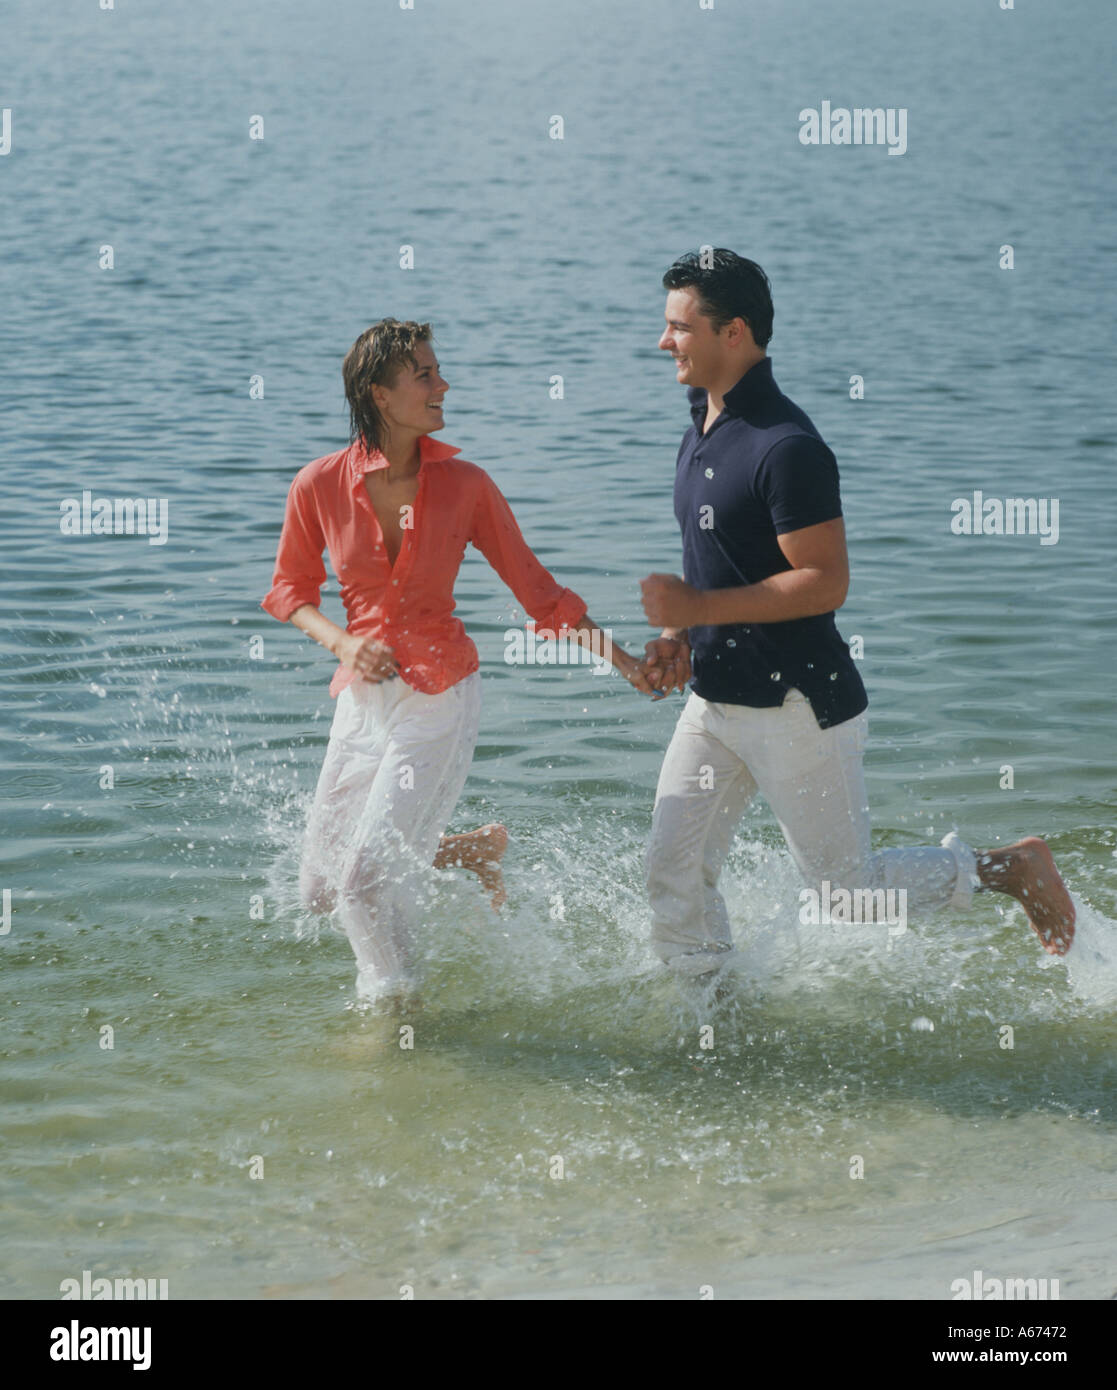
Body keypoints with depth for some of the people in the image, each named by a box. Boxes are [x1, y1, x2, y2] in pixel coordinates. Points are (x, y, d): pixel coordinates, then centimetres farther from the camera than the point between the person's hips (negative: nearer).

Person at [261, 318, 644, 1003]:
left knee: (368, 878, -12)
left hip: (441, 696, -3)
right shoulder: (320, 485, -7)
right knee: (321, 887, 10)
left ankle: (398, 1002, 16)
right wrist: (344, 641, -11)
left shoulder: (464, 484, -8)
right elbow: (291, 589, 8)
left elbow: (537, 591, 0)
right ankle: (475, 849, 32)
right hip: (364, 696, 3)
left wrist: (626, 661, -5)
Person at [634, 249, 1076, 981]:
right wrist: (678, 632, 4)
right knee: (674, 877, 7)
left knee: (847, 885, 3)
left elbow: (825, 583, -24)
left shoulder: (786, 447, -21)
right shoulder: (703, 429, 9)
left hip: (798, 704, -9)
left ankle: (1012, 868, 21)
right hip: (716, 699, 9)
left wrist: (699, 607, -24)